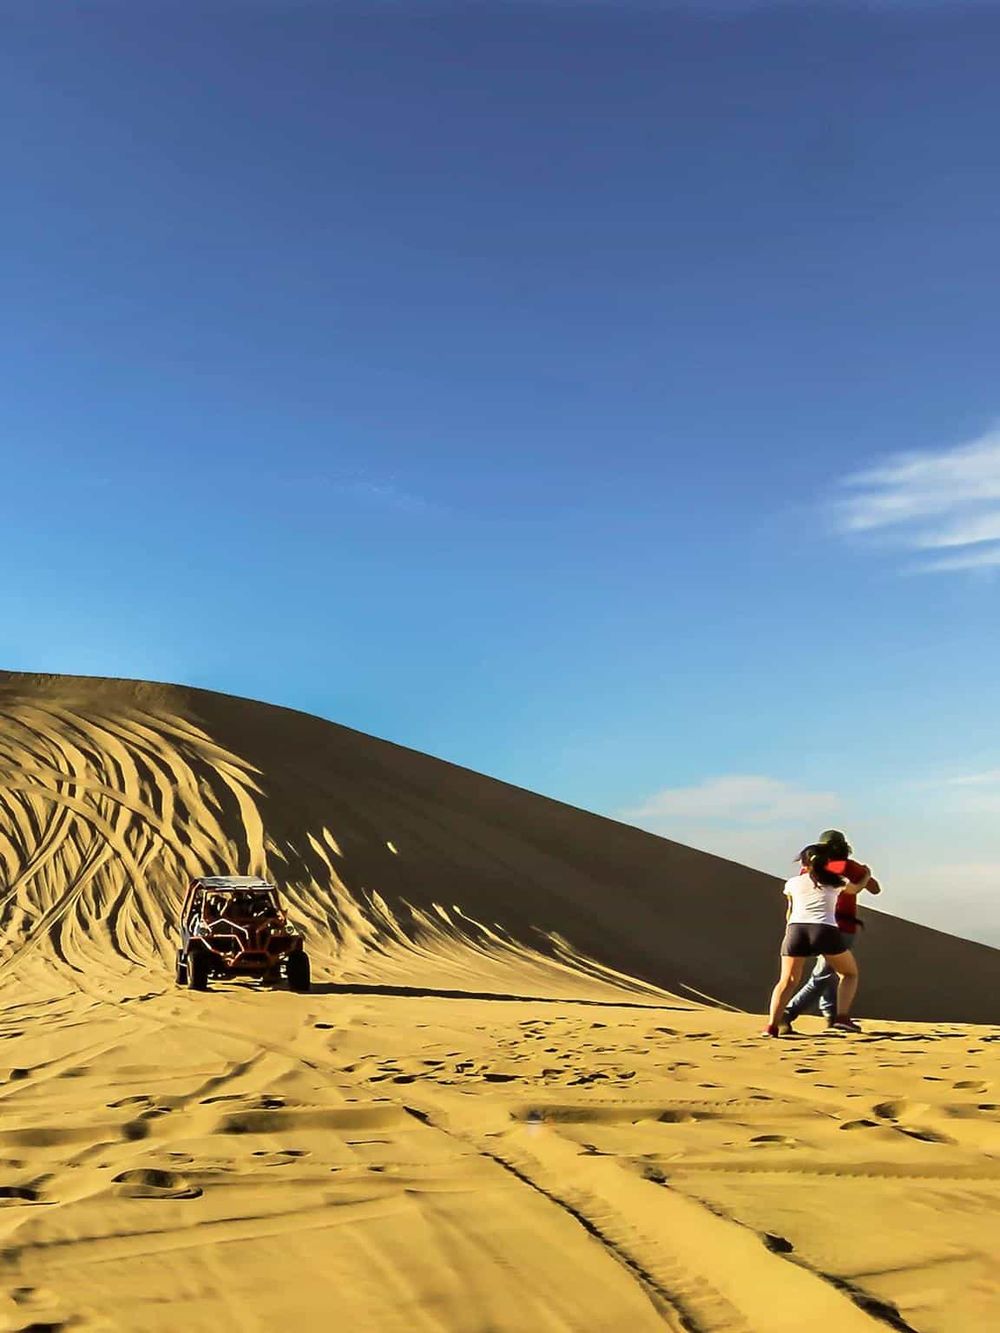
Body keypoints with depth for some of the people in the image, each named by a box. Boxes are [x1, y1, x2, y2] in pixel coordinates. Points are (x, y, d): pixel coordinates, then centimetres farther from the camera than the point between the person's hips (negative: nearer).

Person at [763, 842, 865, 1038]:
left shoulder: (793, 883, 22)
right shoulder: (835, 881, 22)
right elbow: (856, 888, 44)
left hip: (796, 929, 1)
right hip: (825, 930, -1)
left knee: (787, 981, 11)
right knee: (849, 973, 21)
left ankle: (772, 1025, -6)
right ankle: (841, 1017, 6)